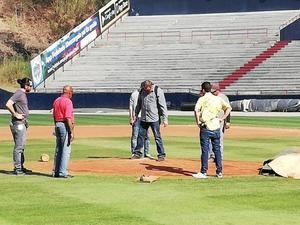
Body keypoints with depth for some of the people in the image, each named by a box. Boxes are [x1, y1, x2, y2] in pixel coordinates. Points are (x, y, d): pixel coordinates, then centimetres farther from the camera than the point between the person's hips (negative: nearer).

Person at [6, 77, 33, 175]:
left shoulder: (23, 94, 15)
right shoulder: (18, 93, -14)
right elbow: (8, 104, -26)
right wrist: (15, 114, -19)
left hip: (23, 123, 10)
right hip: (18, 123, -10)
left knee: (22, 146, 15)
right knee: (19, 146, -8)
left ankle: (21, 167, 23)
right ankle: (17, 168, -5)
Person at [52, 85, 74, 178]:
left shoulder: (56, 101, 12)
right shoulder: (68, 101, -13)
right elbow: (68, 118, -19)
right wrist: (71, 132, -18)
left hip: (57, 125, 9)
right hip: (65, 126, -9)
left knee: (58, 150, 14)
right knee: (66, 150, -5)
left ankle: (56, 171, 17)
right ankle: (63, 172, -7)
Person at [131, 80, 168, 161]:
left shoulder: (158, 91, -10)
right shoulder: (142, 91, 5)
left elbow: (163, 106, -12)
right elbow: (139, 104, 19)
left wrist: (165, 119, -16)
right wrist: (136, 115, 18)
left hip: (154, 119, -5)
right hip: (143, 118, 5)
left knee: (157, 137, -3)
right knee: (140, 135, 9)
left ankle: (161, 154, 4)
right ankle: (137, 153, 18)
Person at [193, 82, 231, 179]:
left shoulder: (202, 99, -4)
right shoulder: (218, 99, 10)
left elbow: (196, 110, -20)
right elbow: (228, 108, 6)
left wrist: (198, 122, -10)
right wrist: (222, 119, 5)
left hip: (206, 128, -4)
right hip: (216, 127, 4)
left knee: (205, 150, -1)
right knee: (217, 149, 11)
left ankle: (203, 172, 1)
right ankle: (219, 172, 14)